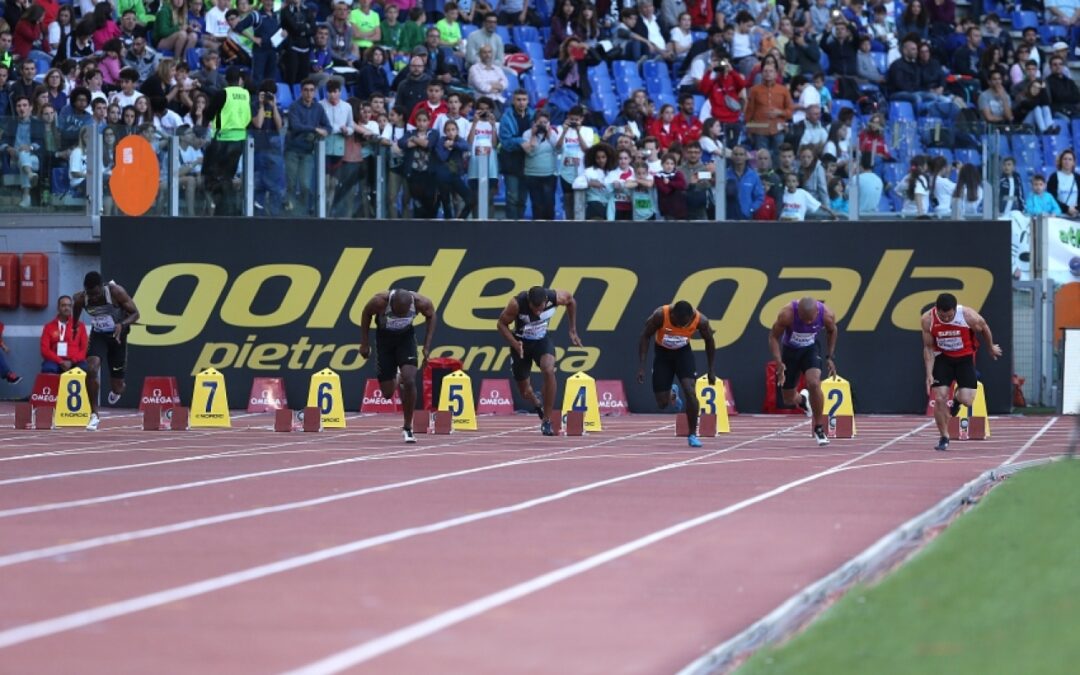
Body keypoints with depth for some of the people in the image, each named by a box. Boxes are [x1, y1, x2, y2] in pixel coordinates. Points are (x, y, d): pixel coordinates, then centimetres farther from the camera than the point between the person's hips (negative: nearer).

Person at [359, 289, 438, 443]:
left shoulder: (420, 302, -29)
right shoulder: (380, 301, -32)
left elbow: (431, 315, -6)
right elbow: (366, 314, -10)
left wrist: (427, 346, -10)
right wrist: (365, 343, -6)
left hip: (406, 337, 0)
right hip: (384, 338, 0)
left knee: (409, 381, -20)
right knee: (387, 393, -1)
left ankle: (408, 427, -5)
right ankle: (397, 382, 38)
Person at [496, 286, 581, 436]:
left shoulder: (556, 298, -25)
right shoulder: (517, 303, -31)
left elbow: (571, 301, 0)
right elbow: (502, 324, -16)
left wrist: (573, 331, 3)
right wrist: (514, 343, -32)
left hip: (542, 340, 0)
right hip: (521, 343, 0)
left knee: (549, 371, -29)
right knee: (525, 392, 6)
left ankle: (547, 421, -17)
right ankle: (537, 404, 45)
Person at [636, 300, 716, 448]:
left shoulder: (700, 320, -26)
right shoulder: (660, 315, -32)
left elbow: (709, 341, -6)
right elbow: (645, 337, -16)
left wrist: (711, 370, -1)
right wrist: (641, 367, -20)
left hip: (683, 352, 0)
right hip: (663, 353, 0)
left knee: (690, 390, -20)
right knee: (662, 403, 0)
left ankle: (692, 435, -7)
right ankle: (673, 394, 38)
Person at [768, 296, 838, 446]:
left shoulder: (827, 314, -25)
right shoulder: (787, 314, -33)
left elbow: (831, 331, -1)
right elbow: (773, 336, -18)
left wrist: (829, 357, -1)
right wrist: (778, 362, -28)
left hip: (811, 349, 0)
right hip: (790, 350, 0)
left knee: (814, 383, -25)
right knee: (788, 400, 7)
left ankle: (819, 428, -9)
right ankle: (802, 399, 47)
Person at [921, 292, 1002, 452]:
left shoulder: (969, 316, -26)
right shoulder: (928, 319, -21)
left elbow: (984, 329, -4)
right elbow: (928, 348, -10)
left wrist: (991, 347, 14)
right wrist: (929, 374, -15)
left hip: (965, 357, -1)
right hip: (942, 358, 1)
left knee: (966, 400, -11)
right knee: (939, 398, -10)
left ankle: (957, 398, 28)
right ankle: (944, 438, 8)